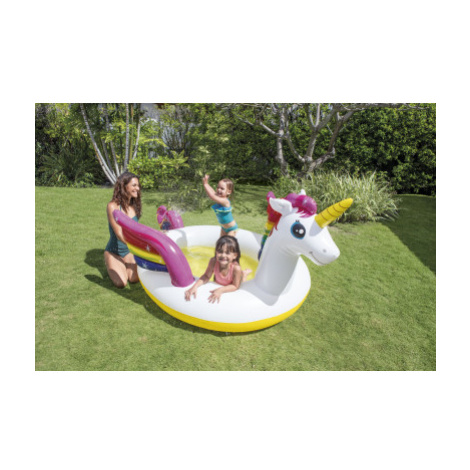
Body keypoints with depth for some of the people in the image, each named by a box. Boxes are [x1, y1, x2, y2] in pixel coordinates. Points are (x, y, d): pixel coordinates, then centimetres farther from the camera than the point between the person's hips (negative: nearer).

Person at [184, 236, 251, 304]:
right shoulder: (213, 261, -40)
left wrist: (220, 290, -48)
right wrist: (195, 286, -41)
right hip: (218, 283, 2)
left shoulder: (236, 268, -48)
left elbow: (235, 286, -35)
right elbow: (206, 276, -26)